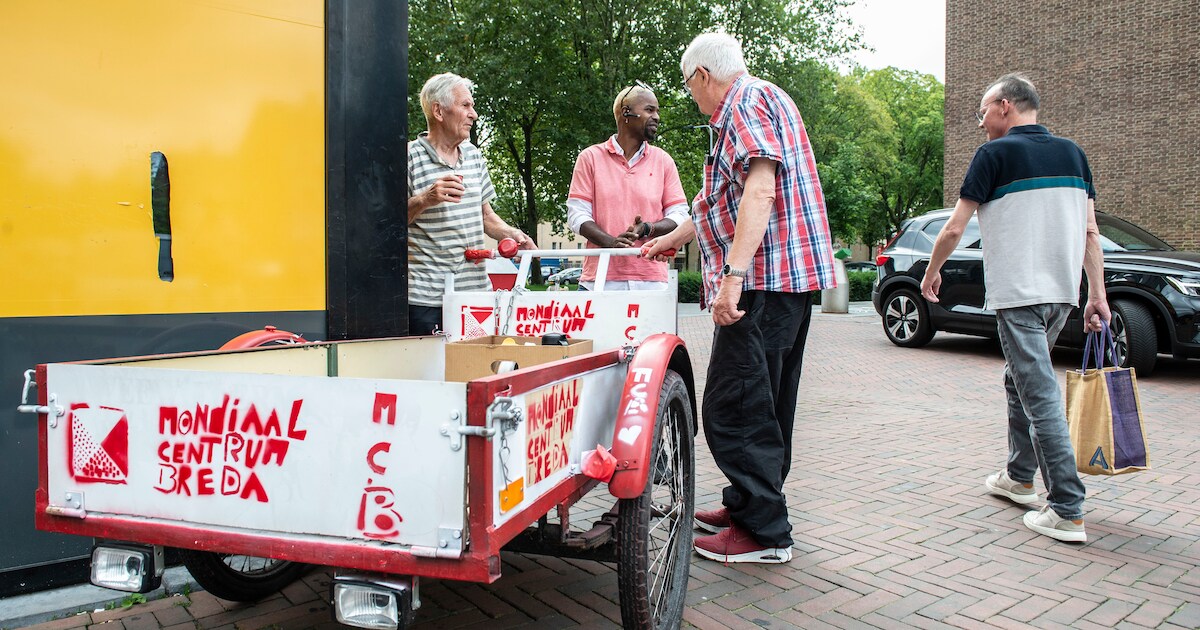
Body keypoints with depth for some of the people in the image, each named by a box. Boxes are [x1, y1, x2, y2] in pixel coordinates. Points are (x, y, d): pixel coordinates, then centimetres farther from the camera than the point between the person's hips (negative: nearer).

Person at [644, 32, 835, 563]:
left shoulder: (747, 102, -6)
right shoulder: (762, 102, 28)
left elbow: (759, 190, -22)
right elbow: (726, 203, 36)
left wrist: (734, 273, -28)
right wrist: (673, 238, 44)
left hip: (764, 280, -11)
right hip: (790, 279, 11)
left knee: (733, 409, -8)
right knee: (764, 407, 16)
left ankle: (763, 531, -1)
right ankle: (748, 505, 26)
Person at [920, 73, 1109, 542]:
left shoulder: (995, 154, -6)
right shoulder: (1073, 154, 13)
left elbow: (954, 229, -8)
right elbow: (1090, 231, 9)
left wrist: (932, 271, 8)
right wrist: (1097, 294, 9)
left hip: (1017, 293, -7)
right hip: (1062, 292, 7)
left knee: (1040, 396, -8)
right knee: (1020, 380, 22)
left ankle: (1067, 511, -8)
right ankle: (1019, 477, 33)